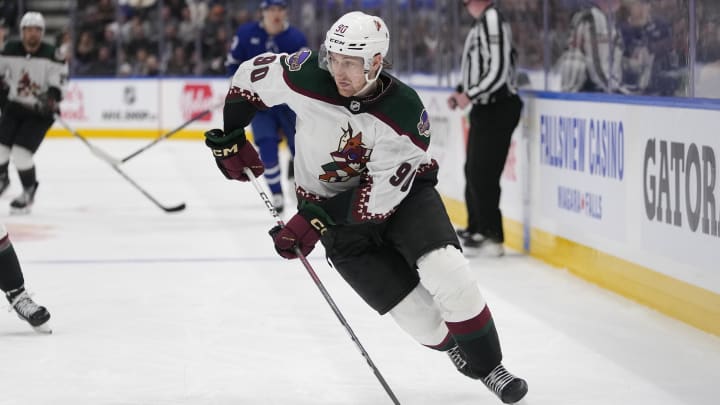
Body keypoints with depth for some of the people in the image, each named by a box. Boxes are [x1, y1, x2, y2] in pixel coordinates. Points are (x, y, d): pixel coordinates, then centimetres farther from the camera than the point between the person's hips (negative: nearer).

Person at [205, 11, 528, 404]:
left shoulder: (405, 112, -27)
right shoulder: (308, 76, -23)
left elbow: (380, 195, -27)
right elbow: (252, 74, -4)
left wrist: (313, 222, -29)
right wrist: (230, 138, -1)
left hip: (403, 193, -1)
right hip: (332, 207, 1)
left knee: (445, 271, -24)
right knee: (414, 310, -8)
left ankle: (489, 366, -6)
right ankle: (458, 350, 21)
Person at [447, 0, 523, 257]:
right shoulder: (480, 23, 13)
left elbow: (498, 71, -24)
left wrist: (469, 94, -18)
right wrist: (460, 92, 12)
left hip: (497, 109, -10)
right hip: (484, 109, 10)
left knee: (483, 173, -10)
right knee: (473, 170, 17)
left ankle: (493, 237, -7)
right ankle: (476, 228, 29)